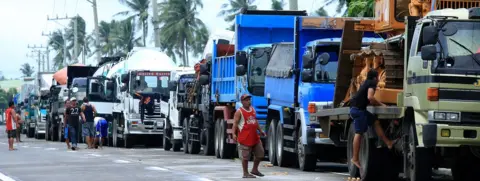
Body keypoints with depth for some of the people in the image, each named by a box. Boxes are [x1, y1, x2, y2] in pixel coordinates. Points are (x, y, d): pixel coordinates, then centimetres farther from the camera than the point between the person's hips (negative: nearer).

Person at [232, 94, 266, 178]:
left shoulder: (253, 110, 15)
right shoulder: (239, 112, -7)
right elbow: (235, 123, -13)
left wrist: (260, 130, 25)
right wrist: (234, 134, -25)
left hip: (255, 137, 8)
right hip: (244, 138, -7)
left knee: (260, 153, 11)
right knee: (245, 156, -2)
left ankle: (254, 169, 27)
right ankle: (245, 173, 7)